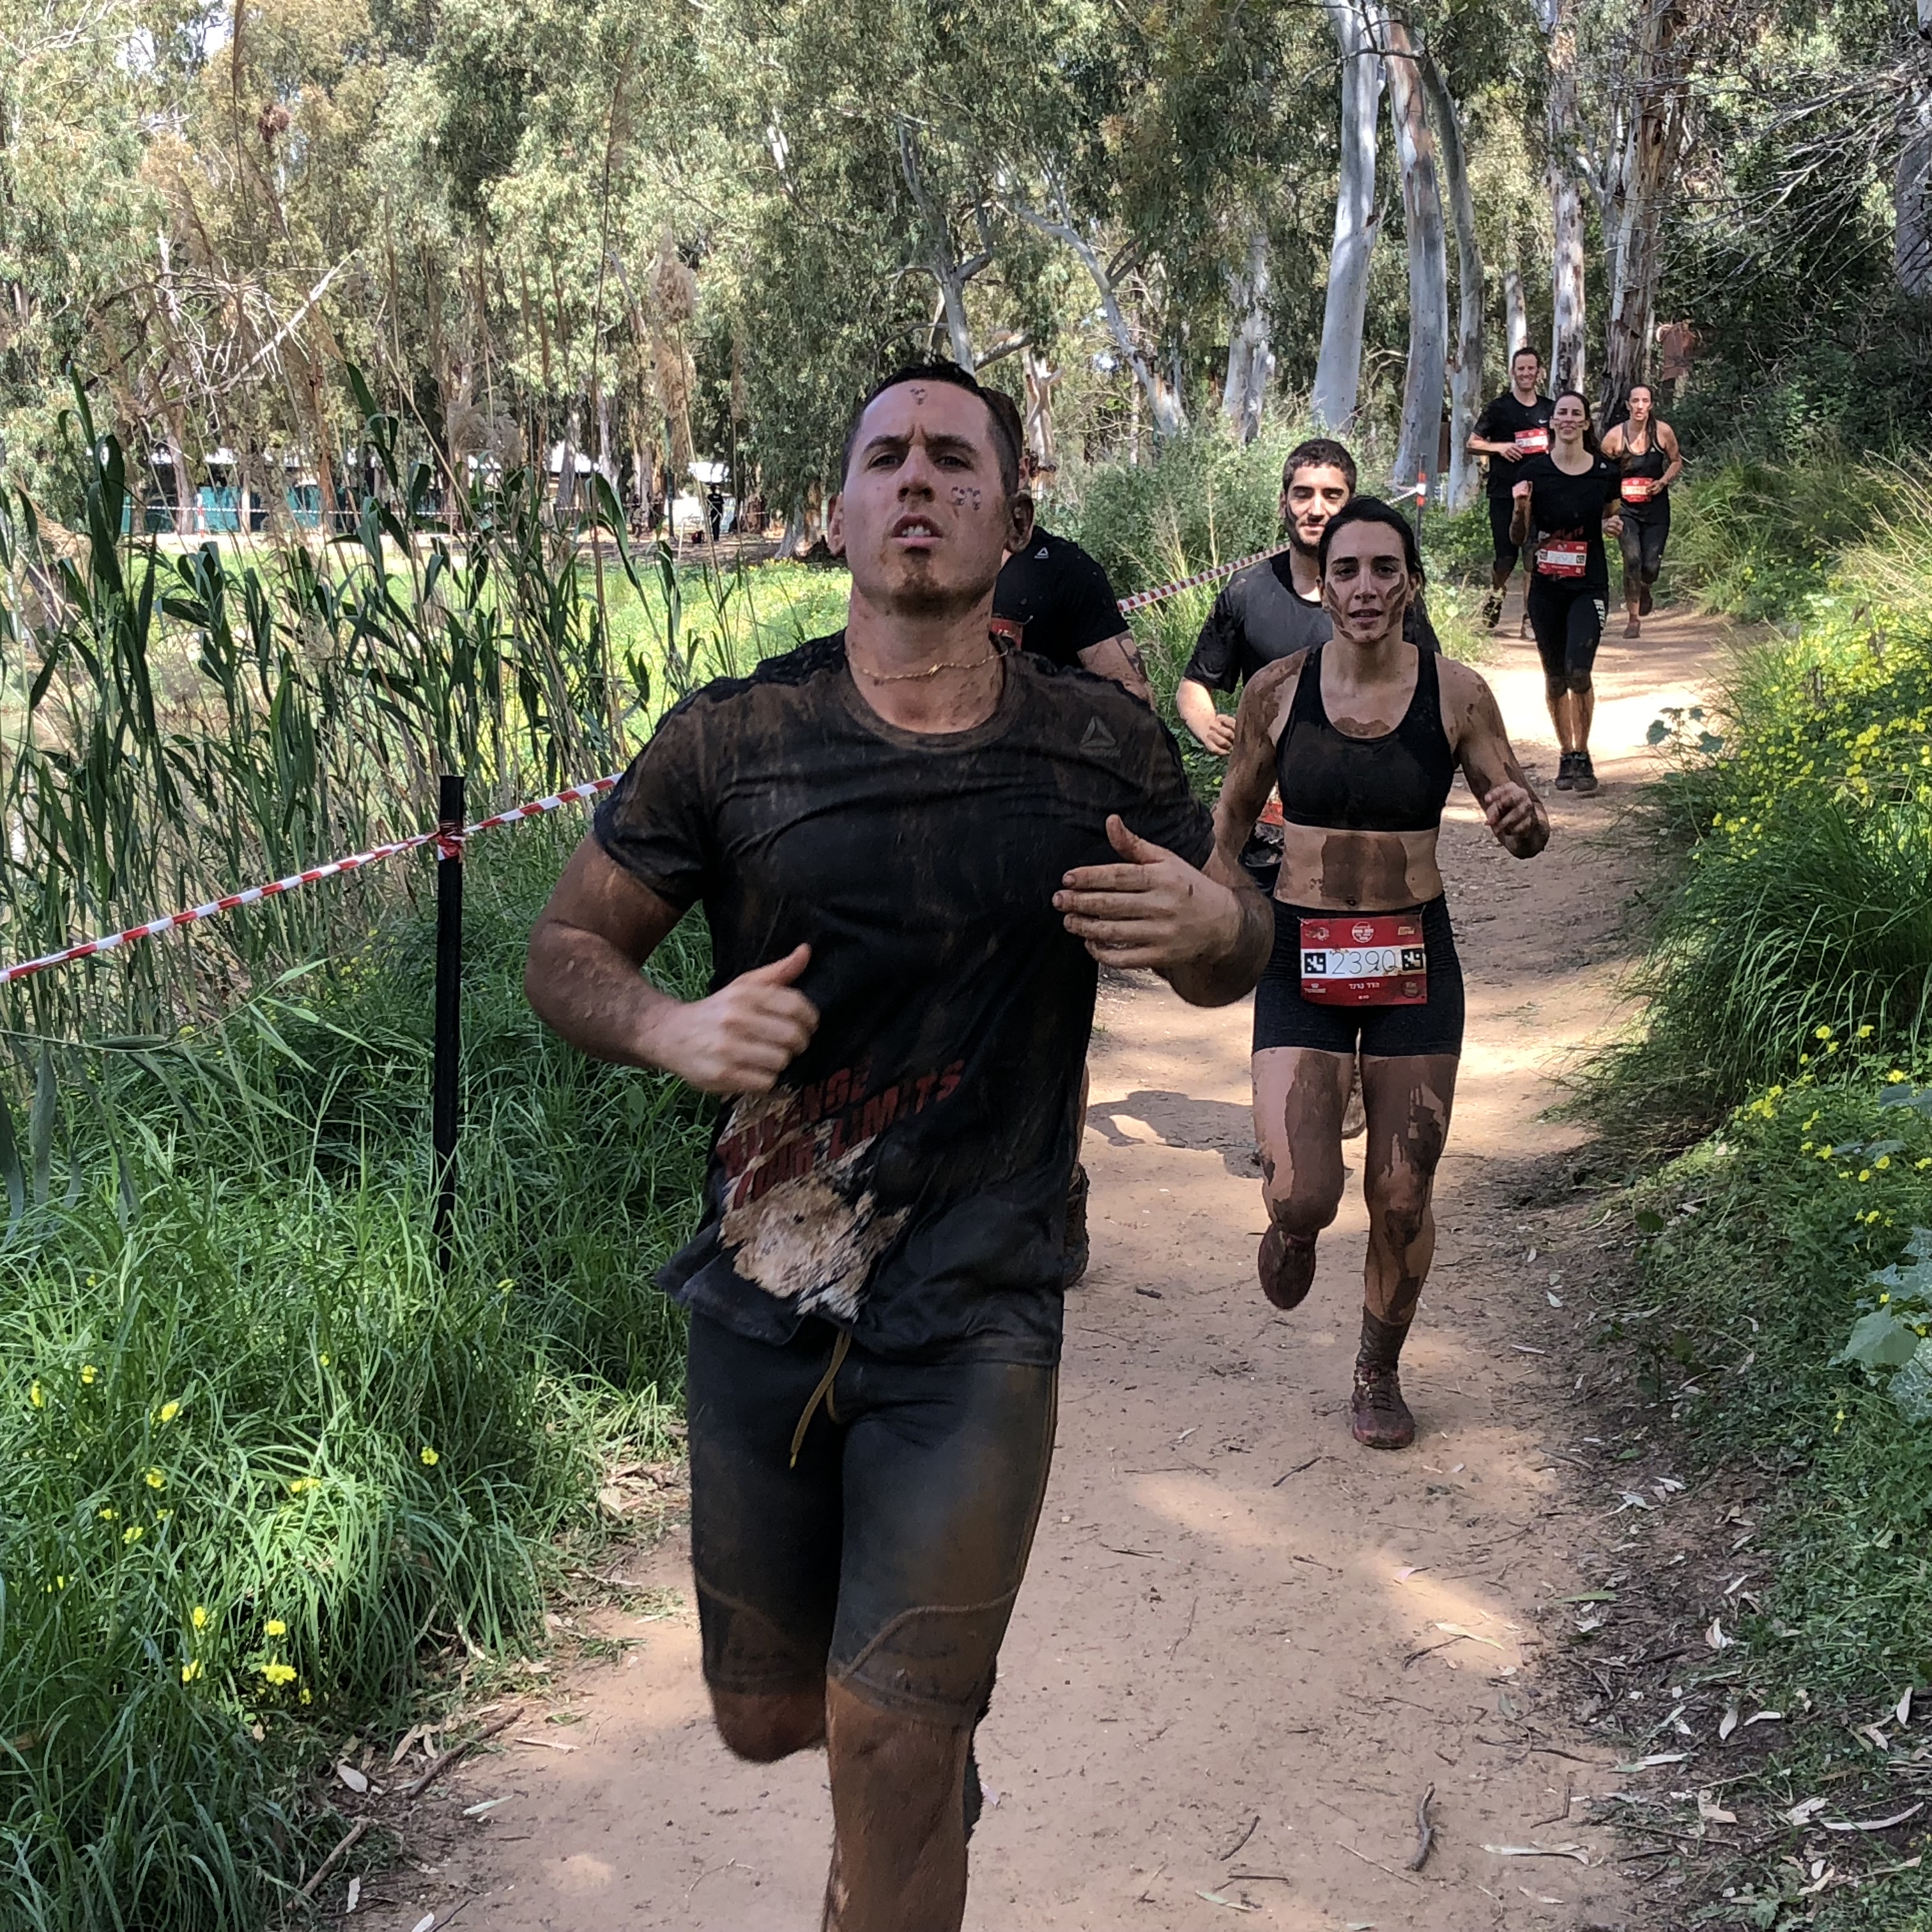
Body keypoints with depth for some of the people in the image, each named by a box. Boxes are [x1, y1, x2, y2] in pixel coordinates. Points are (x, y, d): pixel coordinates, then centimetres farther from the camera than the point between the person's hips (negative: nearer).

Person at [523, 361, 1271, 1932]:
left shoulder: (1107, 750, -2)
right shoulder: (732, 741, -4)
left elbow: (1238, 953, 10)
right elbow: (565, 947, 3)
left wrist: (1207, 927, -15)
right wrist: (671, 1028, -19)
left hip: (975, 1320, -1)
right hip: (762, 1310, 2)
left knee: (893, 1746, -6)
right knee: (765, 1720, 17)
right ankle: (932, 1728, 50)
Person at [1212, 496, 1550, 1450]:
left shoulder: (1455, 695, -5)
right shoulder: (1277, 691, -5)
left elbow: (1522, 824, 2)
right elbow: (1234, 813, 12)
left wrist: (1523, 819, -20)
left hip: (1415, 957, 1)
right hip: (1302, 953, 0)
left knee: (1402, 1200, 7)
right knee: (1301, 1194, -13)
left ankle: (1379, 1373, 33)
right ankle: (1293, 1226, 27)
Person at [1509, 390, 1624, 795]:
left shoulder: (1605, 473, 0)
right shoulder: (1534, 471, -2)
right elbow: (1519, 537, 2)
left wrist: (1614, 526, -5)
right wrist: (1520, 508, -17)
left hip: (1589, 585, -1)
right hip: (1546, 587, 1)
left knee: (1578, 672, -14)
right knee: (1555, 676, 9)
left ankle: (1582, 754, 3)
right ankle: (1566, 755, 24)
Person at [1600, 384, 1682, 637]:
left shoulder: (1663, 432, -5)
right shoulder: (1615, 436, -9)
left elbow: (1676, 462, 9)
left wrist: (1663, 482, -9)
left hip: (1656, 507, 1)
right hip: (1625, 507, -1)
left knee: (1651, 566, 1)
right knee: (1632, 559, -17)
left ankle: (1644, 590, 40)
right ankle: (1633, 619, -4)